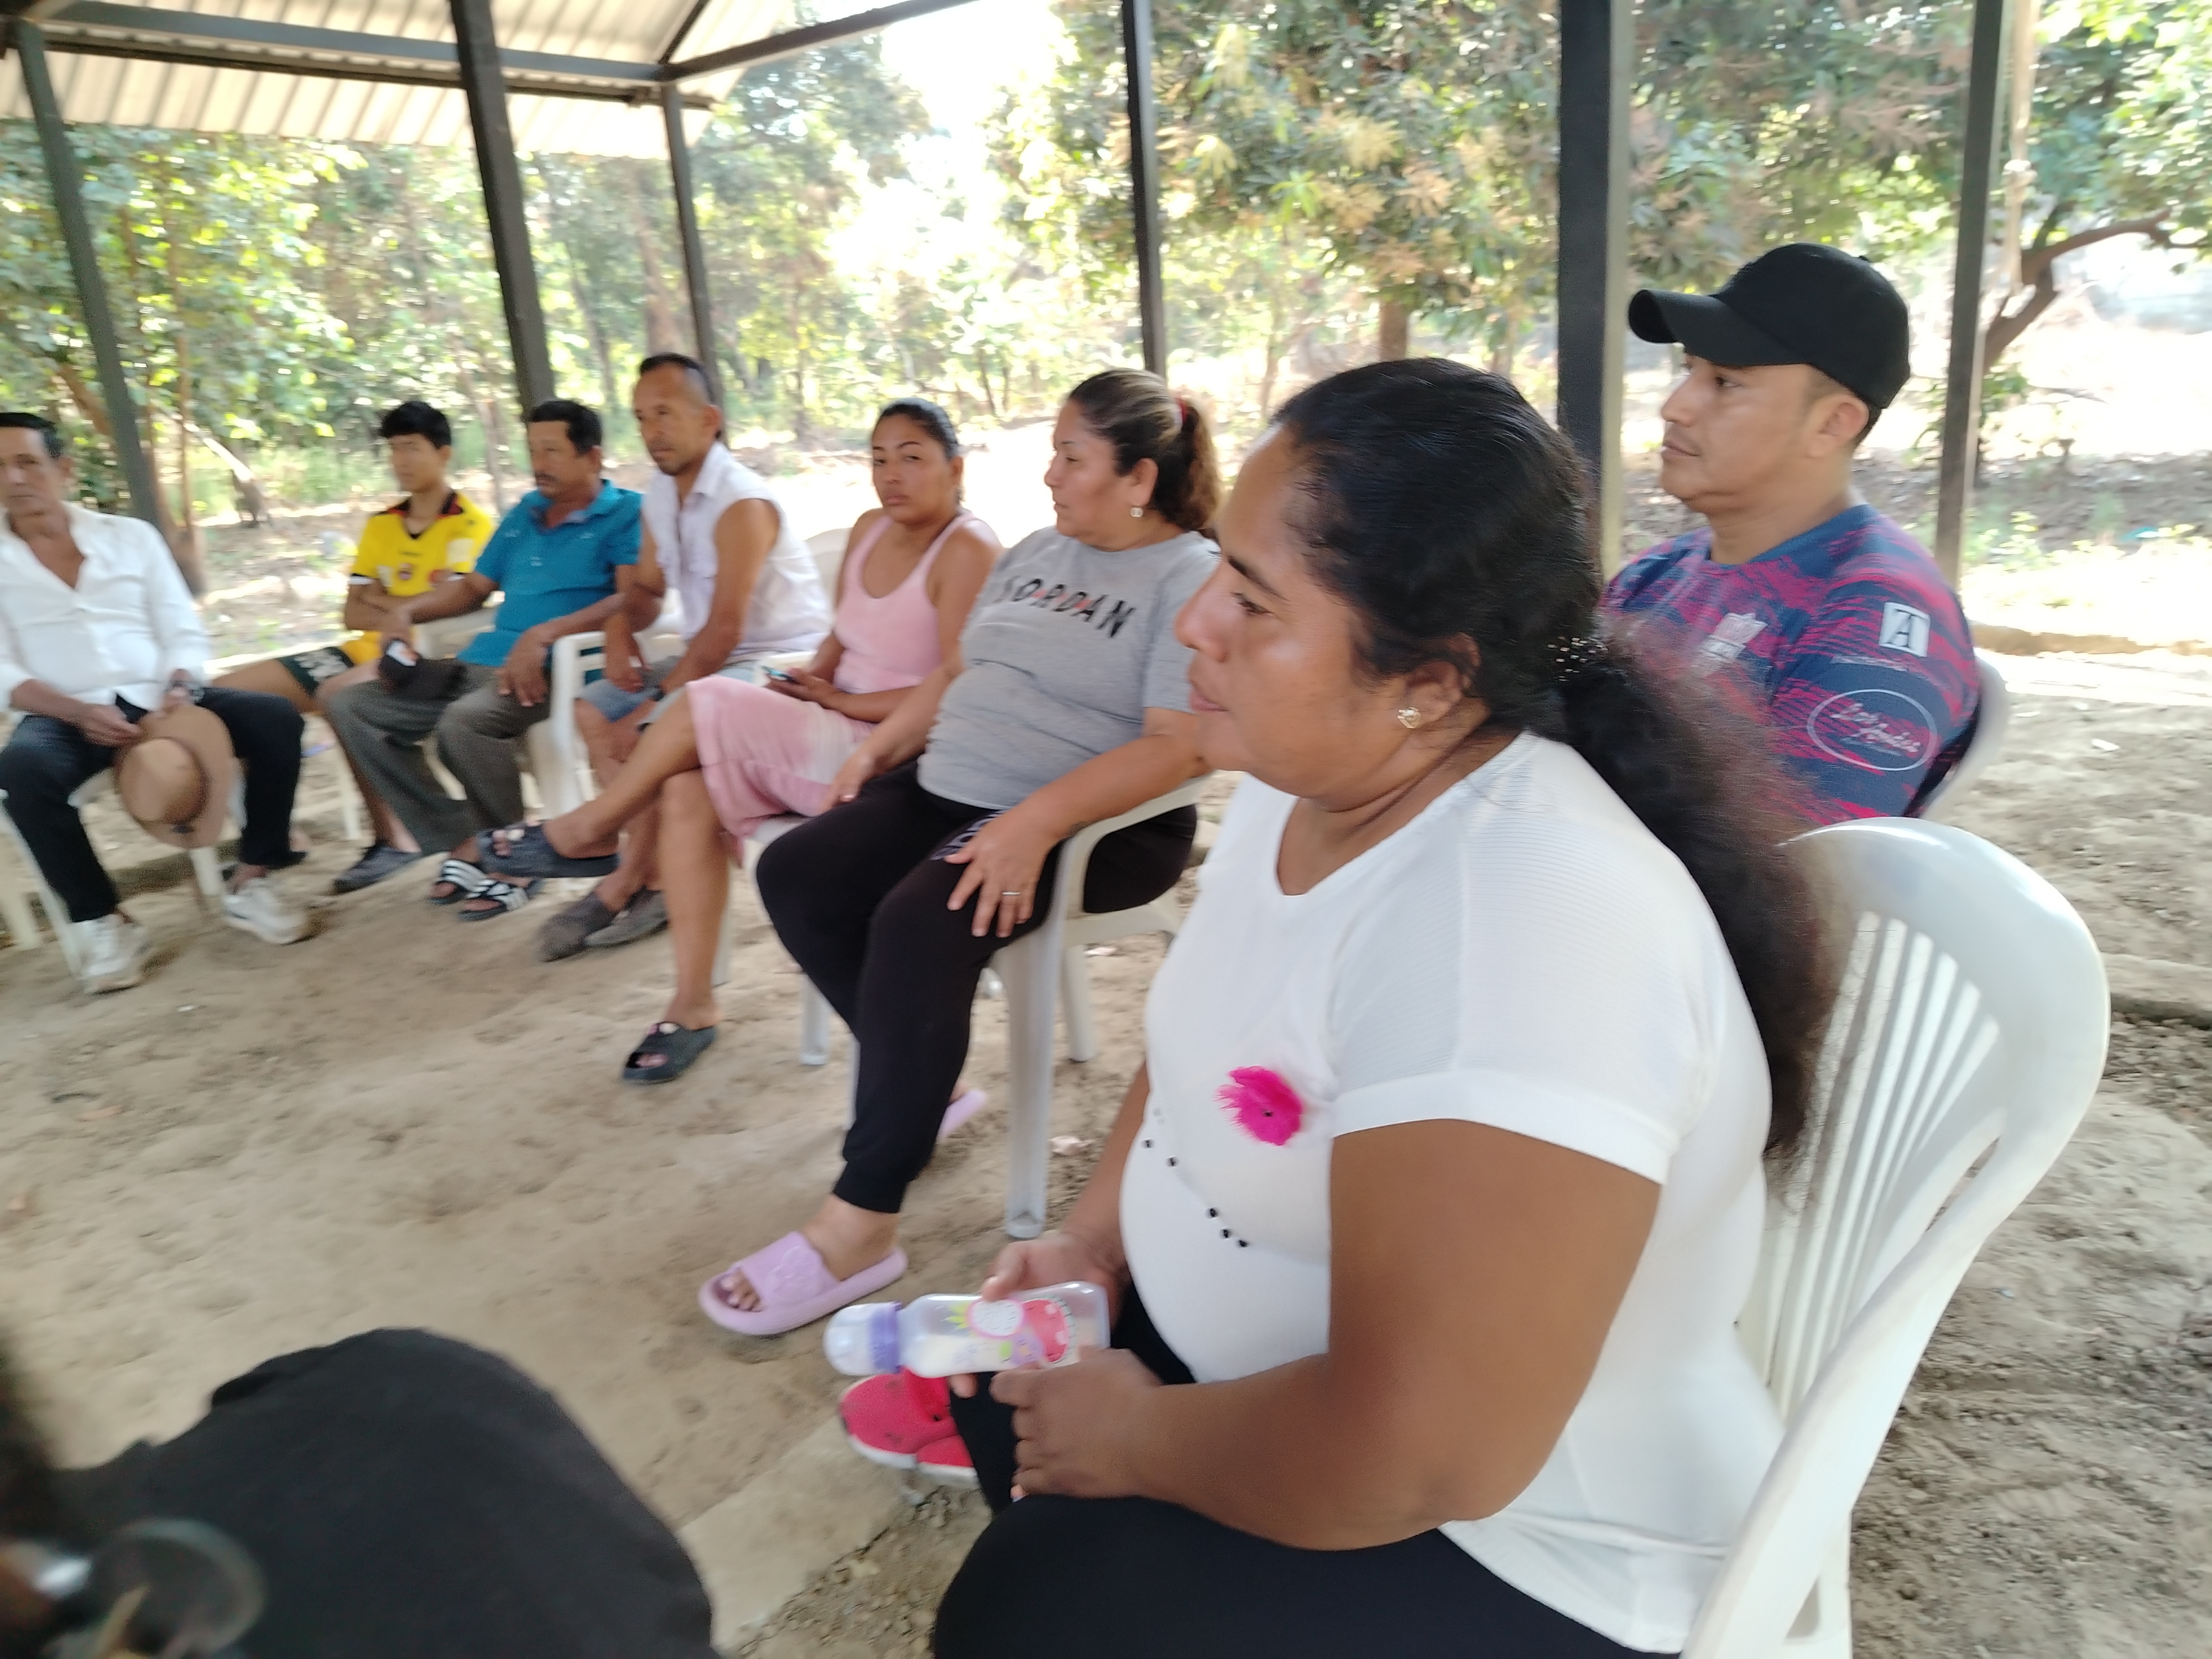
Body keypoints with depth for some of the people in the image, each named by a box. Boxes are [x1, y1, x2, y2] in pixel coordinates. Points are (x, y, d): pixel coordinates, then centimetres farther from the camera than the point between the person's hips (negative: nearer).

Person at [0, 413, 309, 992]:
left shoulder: (132, 536, 11)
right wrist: (81, 712, -19)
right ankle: (103, 922, -19)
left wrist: (179, 689, -13)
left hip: (158, 700, 2)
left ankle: (248, 884, -12)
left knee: (276, 719, -21)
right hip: (66, 717, -2)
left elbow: (185, 633, 8)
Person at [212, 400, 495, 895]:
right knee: (228, 691, -3)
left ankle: (394, 838, -24)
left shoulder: (471, 525, -4)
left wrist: (377, 599, -2)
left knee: (338, 696, -37)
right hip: (371, 649, 8)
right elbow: (354, 616, 9)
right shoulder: (380, 524, 16)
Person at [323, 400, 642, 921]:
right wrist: (408, 610, 12)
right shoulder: (524, 514, 23)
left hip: (553, 671, -9)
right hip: (480, 663, 9)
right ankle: (461, 844, -8)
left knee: (462, 721, -37)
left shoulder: (625, 513, -1)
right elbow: (473, 587, 30)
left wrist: (545, 633, -25)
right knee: (350, 707, 0)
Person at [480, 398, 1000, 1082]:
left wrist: (838, 700, -14)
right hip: (837, 735, 8)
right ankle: (693, 1005, -4)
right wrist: (809, 683, -4)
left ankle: (590, 831, 10)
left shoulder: (967, 550, -14)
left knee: (703, 704, -16)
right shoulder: (871, 529, 11)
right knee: (688, 791, -13)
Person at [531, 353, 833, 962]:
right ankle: (655, 876, -3)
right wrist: (619, 631, -5)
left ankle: (624, 884, -7)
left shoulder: (743, 504, -20)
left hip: (778, 662, -9)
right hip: (710, 657, 10)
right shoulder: (661, 494, 7)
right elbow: (646, 586, 18)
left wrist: (655, 703, -21)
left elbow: (725, 629, -24)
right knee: (594, 710, 1)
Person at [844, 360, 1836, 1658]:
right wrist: (1092, 1246, -2)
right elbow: (1202, 1048, 10)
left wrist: (1131, 1437, -16)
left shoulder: (1534, 920, -35)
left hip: (1526, 1547, -7)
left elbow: (1416, 1458, -33)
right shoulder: (1306, 779, -6)